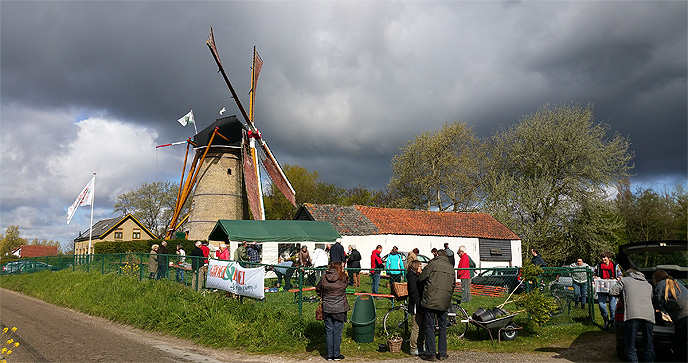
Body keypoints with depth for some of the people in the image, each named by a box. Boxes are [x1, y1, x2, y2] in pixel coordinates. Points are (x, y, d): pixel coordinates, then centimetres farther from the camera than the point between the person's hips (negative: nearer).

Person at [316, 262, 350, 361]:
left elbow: (318, 289, 10)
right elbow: (347, 281, 12)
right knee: (337, 332, 6)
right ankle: (336, 355, 13)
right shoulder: (342, 279, -10)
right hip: (339, 309, -3)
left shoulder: (324, 278, -3)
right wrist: (343, 272, 22)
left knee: (328, 331, 10)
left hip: (327, 309, 3)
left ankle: (329, 355, 16)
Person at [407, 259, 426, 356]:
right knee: (416, 328, -4)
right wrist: (419, 304, -22)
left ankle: (421, 346, 24)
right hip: (416, 307, -10)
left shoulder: (417, 276, 17)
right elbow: (414, 293, -19)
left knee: (422, 327, 14)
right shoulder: (412, 277, -13)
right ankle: (413, 349, 4)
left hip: (420, 307, 10)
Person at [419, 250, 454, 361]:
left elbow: (421, 279, -3)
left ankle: (431, 354, 6)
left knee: (429, 328, 3)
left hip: (430, 301, -5)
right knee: (443, 328, 15)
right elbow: (453, 286, 19)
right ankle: (442, 353, 19)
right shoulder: (451, 268, 12)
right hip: (444, 303, 5)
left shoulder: (433, 264, -5)